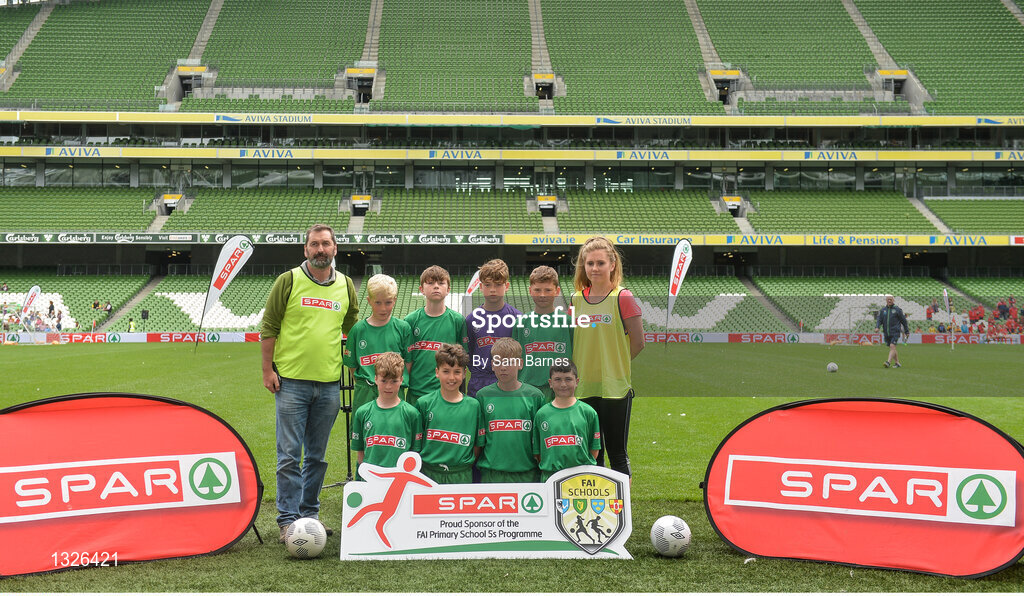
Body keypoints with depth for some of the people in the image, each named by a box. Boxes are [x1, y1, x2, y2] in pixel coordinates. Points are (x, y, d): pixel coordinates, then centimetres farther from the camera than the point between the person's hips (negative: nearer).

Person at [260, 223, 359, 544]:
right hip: (291, 381, -3)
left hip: (329, 383, 3)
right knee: (290, 454, -2)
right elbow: (268, 327, 0)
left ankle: (309, 514, 21)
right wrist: (267, 369, -6)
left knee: (317, 455, 11)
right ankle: (288, 520, 3)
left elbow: (353, 329, 20)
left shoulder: (346, 286, 9)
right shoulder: (288, 281, -1)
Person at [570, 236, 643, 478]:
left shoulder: (623, 298, -6)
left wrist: (612, 365, -1)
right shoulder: (576, 299, 7)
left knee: (617, 454, 2)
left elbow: (637, 343, -5)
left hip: (615, 387, -4)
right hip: (584, 387, 4)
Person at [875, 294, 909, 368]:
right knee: (892, 348, 11)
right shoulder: (883, 310, 11)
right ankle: (897, 363, 22)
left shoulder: (897, 310, 0)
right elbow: (879, 320, 6)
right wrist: (877, 327, -15)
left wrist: (907, 331, 8)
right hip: (886, 333, 5)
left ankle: (888, 362, -28)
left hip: (895, 332, -5)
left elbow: (903, 320, 5)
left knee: (892, 346, -18)